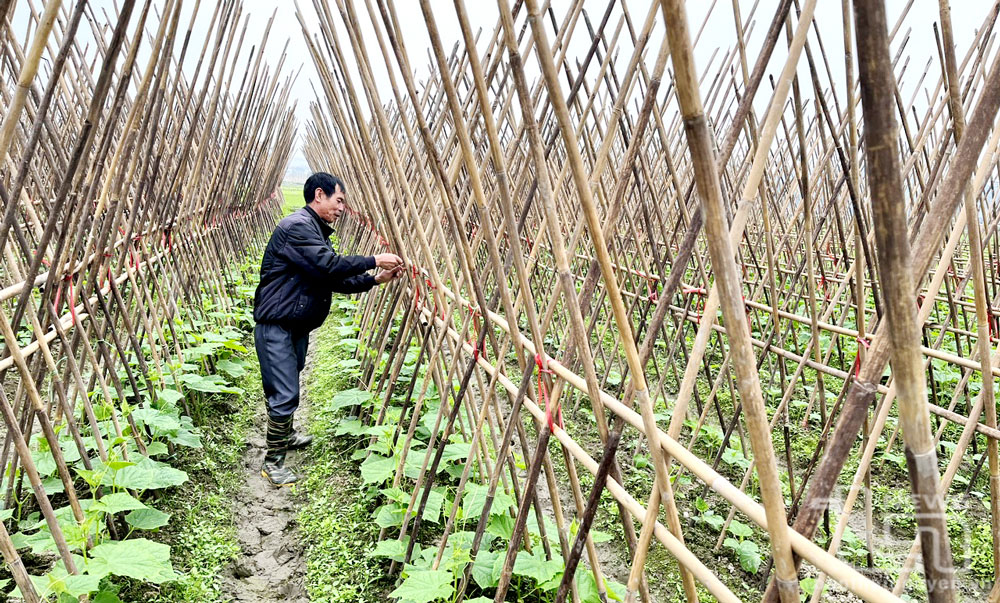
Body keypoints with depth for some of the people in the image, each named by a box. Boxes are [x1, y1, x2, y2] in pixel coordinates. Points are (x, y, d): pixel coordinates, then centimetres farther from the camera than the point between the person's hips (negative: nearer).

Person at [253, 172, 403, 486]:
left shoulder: (317, 232, 15)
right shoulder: (297, 226, -18)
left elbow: (336, 281, 13)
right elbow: (329, 265, -28)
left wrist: (375, 279, 2)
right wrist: (374, 260, -20)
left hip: (298, 325, 10)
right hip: (276, 325, -10)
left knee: (285, 388, 25)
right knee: (285, 394, -7)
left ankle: (285, 435, 44)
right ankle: (272, 463, 5)